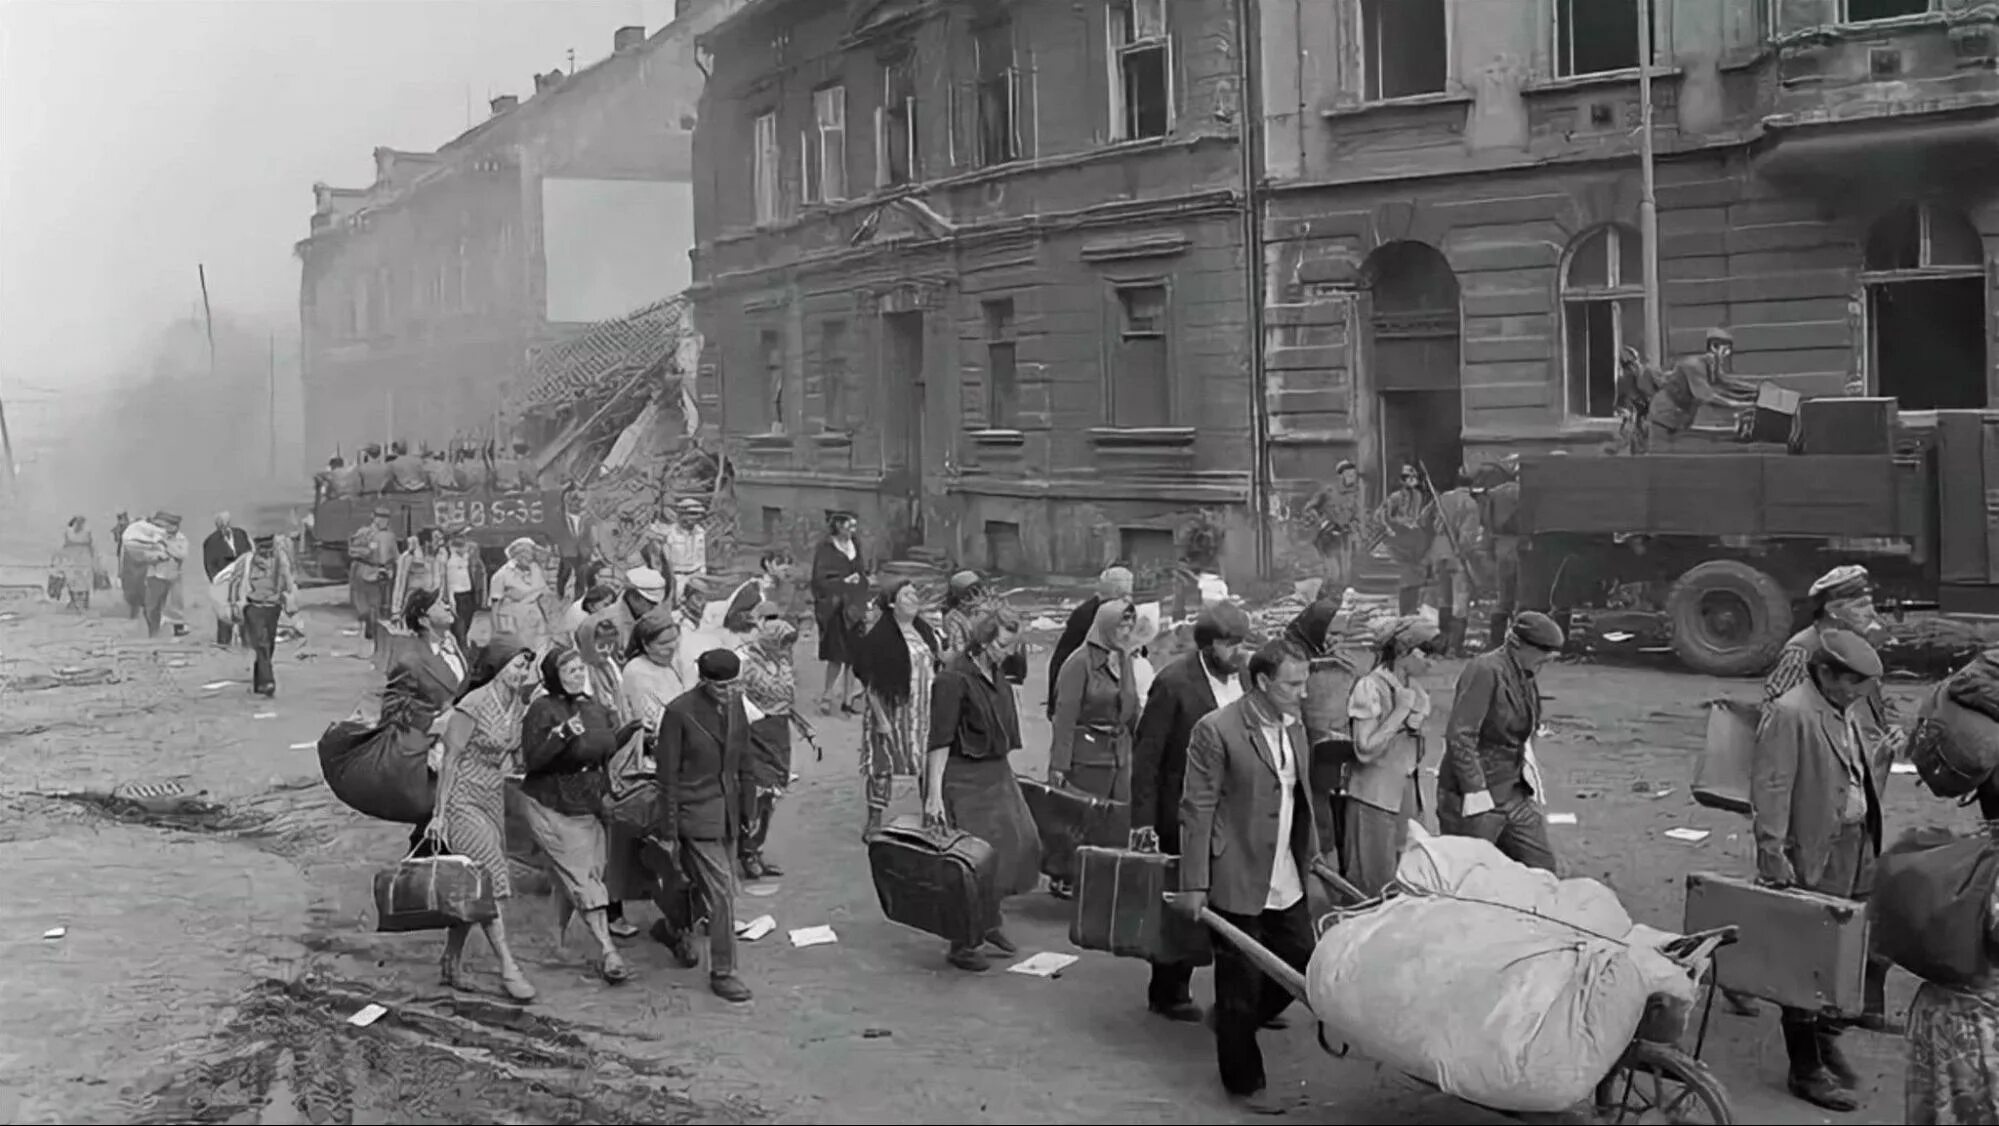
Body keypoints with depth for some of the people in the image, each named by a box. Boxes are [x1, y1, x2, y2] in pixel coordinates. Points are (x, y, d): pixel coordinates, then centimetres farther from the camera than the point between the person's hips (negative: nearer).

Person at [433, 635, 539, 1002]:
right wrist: (440, 813, -13)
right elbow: (450, 759, -13)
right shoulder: (472, 706, -17)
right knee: (490, 880, -13)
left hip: (494, 800, 7)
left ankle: (452, 961, 20)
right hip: (463, 802, -7)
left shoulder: (518, 706, 5)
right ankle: (508, 968, -13)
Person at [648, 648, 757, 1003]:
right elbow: (668, 777, -13)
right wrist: (668, 833, -10)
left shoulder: (735, 705, 1)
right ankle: (722, 972, 6)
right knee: (722, 893, -7)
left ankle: (673, 927, 47)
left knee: (698, 880, 20)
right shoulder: (679, 712, -17)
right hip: (696, 814, -6)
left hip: (727, 811, 6)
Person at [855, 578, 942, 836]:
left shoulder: (925, 631, 8)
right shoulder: (878, 636, -13)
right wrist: (880, 717, -17)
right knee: (882, 763, 1)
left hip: (924, 711, 6)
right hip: (891, 710, -6)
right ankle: (875, 820, 13)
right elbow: (870, 682, -14)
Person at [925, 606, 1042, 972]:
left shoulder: (996, 674, 8)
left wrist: (1005, 774, 18)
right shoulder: (954, 677, -17)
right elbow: (939, 740, -19)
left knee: (1019, 842, 8)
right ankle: (961, 944, 8)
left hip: (996, 772, 8)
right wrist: (934, 794, -22)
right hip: (961, 777, -8)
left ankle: (990, 921, 27)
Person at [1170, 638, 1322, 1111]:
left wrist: (1313, 855, 16)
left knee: (1302, 965, 13)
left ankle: (1232, 1020, 36)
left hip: (1287, 884, 7)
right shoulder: (1216, 731, -16)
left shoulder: (1295, 727, 7)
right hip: (1236, 883, -7)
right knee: (1241, 984, 5)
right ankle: (1244, 1081, 22)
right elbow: (1197, 812, -15)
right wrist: (1194, 885, -15)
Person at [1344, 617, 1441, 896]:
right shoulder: (1370, 688, -13)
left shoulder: (1414, 688, 12)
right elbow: (1365, 750, -21)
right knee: (1373, 887, -4)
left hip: (1408, 796, 8)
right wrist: (1400, 712, -18)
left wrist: (1415, 725, 6)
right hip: (1374, 798, -7)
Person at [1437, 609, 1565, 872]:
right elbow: (1459, 735, -22)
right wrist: (1475, 790, -23)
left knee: (1542, 867, 8)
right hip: (1475, 798, -9)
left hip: (1515, 794, 9)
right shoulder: (1485, 670, -16)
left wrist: (1532, 778, 15)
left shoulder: (1526, 679, 12)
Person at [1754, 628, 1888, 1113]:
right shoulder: (1788, 713, -15)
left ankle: (1826, 1036, 34)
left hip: (1856, 851, 9)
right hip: (1814, 858, -9)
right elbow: (1770, 788, -19)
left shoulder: (1844, 716, 15)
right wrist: (1773, 854, -22)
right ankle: (1806, 1069, 8)